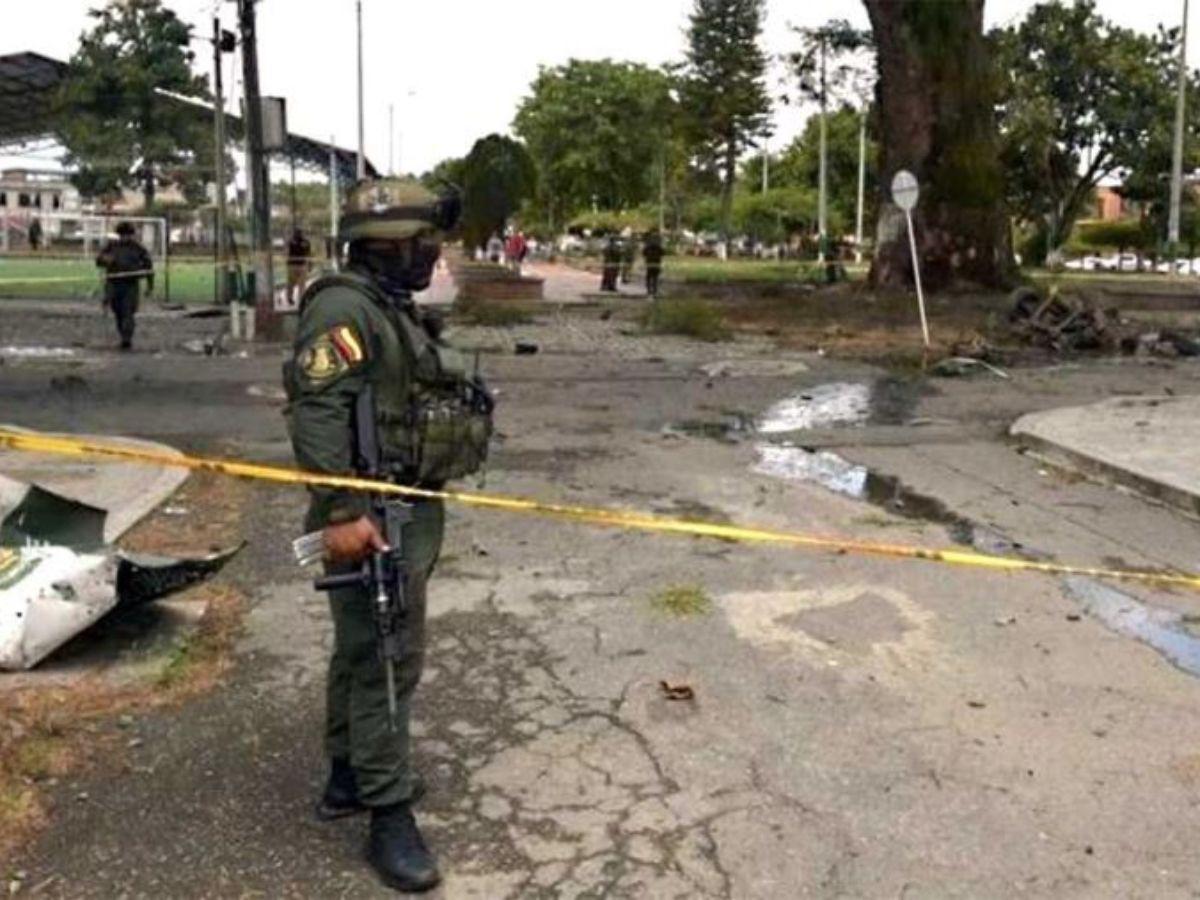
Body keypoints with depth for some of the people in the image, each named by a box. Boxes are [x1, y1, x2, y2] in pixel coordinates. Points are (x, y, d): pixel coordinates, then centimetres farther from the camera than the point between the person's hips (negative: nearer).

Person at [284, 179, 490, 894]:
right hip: (373, 513, -10)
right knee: (385, 657, -6)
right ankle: (390, 815, 3)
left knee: (366, 646, 18)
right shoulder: (343, 307, -15)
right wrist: (342, 511, -29)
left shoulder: (396, 308, 16)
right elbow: (316, 411, -24)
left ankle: (350, 775, 32)